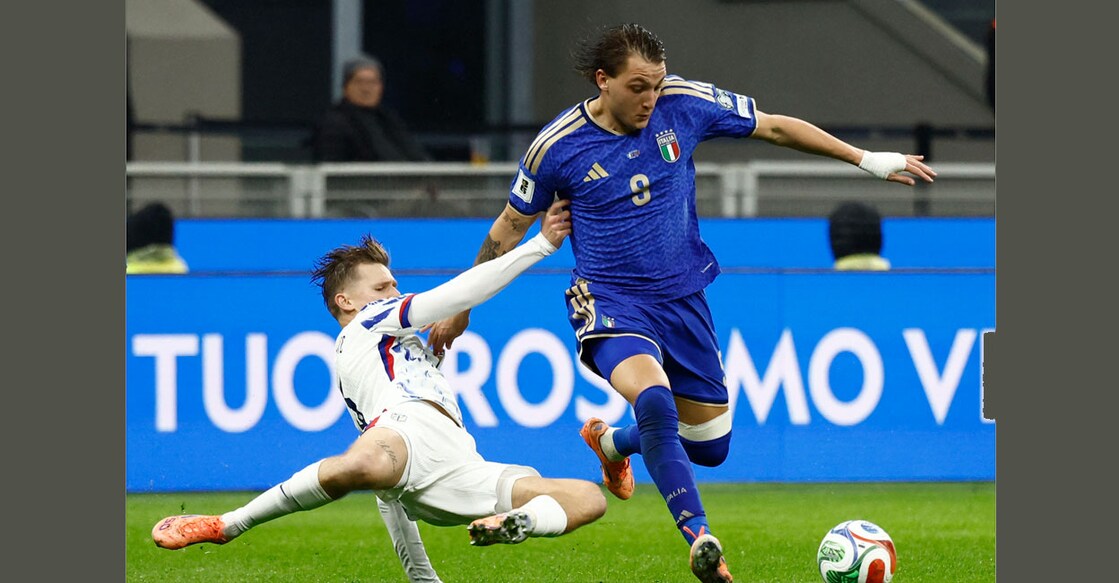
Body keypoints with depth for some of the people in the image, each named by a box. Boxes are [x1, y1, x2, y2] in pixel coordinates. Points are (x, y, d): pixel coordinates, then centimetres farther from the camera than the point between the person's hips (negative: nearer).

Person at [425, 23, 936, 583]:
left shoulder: (685, 105, -8)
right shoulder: (558, 145, -13)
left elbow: (775, 127, 4)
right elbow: (511, 225, 2)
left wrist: (867, 159, 5)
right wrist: (461, 308, 8)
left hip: (682, 296, 4)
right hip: (609, 300, -4)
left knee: (710, 446, 11)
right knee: (654, 400, -34)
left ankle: (611, 442, 41)